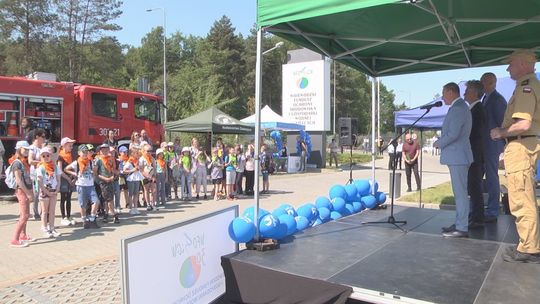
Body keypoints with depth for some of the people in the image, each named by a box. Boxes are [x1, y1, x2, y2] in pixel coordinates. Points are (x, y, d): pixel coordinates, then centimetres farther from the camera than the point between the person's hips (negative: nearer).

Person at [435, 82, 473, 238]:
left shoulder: (458, 108, -15)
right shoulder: (460, 107, 17)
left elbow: (453, 134, -22)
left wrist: (439, 143, -7)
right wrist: (442, 143, 11)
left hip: (458, 156, -10)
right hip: (457, 156, 10)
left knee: (460, 192, -7)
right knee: (459, 192, 14)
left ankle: (462, 228, -3)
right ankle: (459, 224, 22)